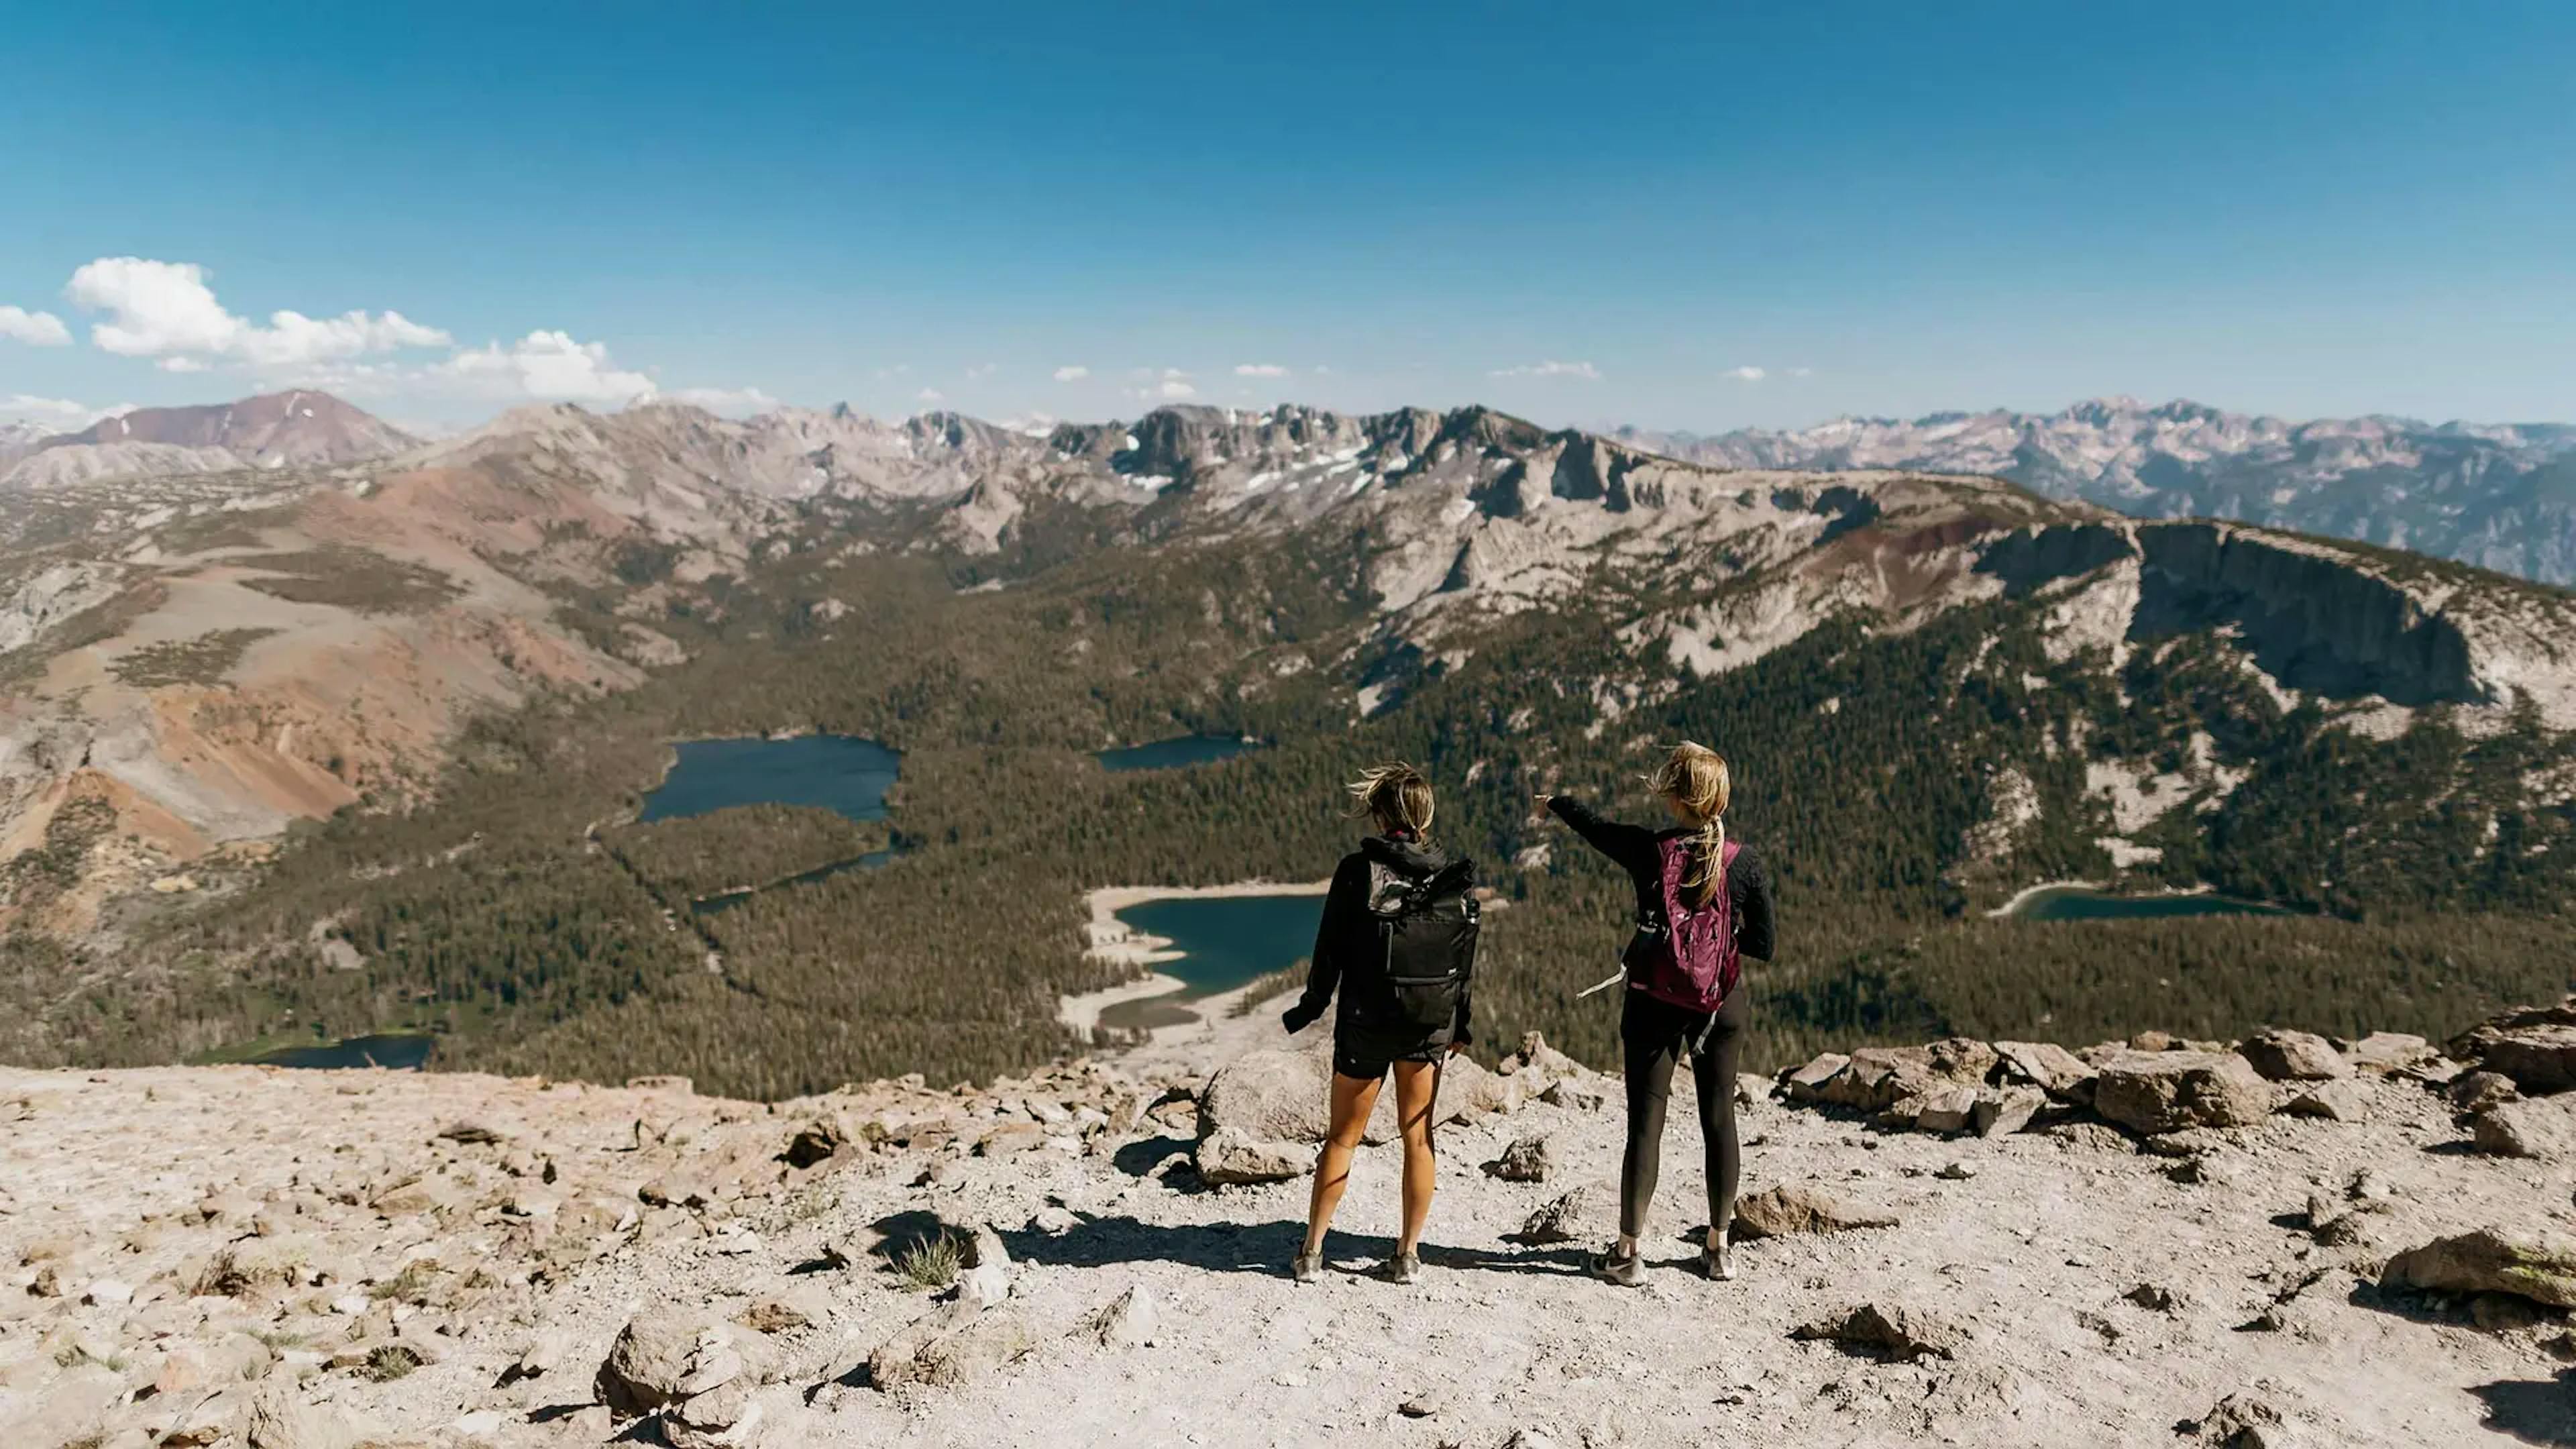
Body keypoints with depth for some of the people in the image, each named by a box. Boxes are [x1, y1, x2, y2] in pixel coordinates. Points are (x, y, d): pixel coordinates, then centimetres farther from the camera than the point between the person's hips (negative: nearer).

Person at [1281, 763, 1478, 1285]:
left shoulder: (1358, 871, -13)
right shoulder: (1456, 878, -2)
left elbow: (1331, 949, -8)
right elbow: (1466, 962, 3)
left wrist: (1308, 1009, 5)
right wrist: (1460, 1026, 15)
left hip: (1365, 1024, -2)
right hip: (1430, 1026, 3)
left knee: (1342, 1138, 10)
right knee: (1417, 1137, 14)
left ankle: (1311, 1253, 16)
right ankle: (1408, 1255, 19)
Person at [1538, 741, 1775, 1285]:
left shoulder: (1648, 850, -13)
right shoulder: (1745, 863, -10)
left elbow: (1590, 822, 8)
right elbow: (1763, 947, -5)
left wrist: (1554, 801, 28)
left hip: (1653, 1004, -1)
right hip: (1723, 1006, 1)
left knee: (1646, 1122, 5)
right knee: (1719, 1118, 13)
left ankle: (1627, 1253, 12)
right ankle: (1718, 1248, 24)